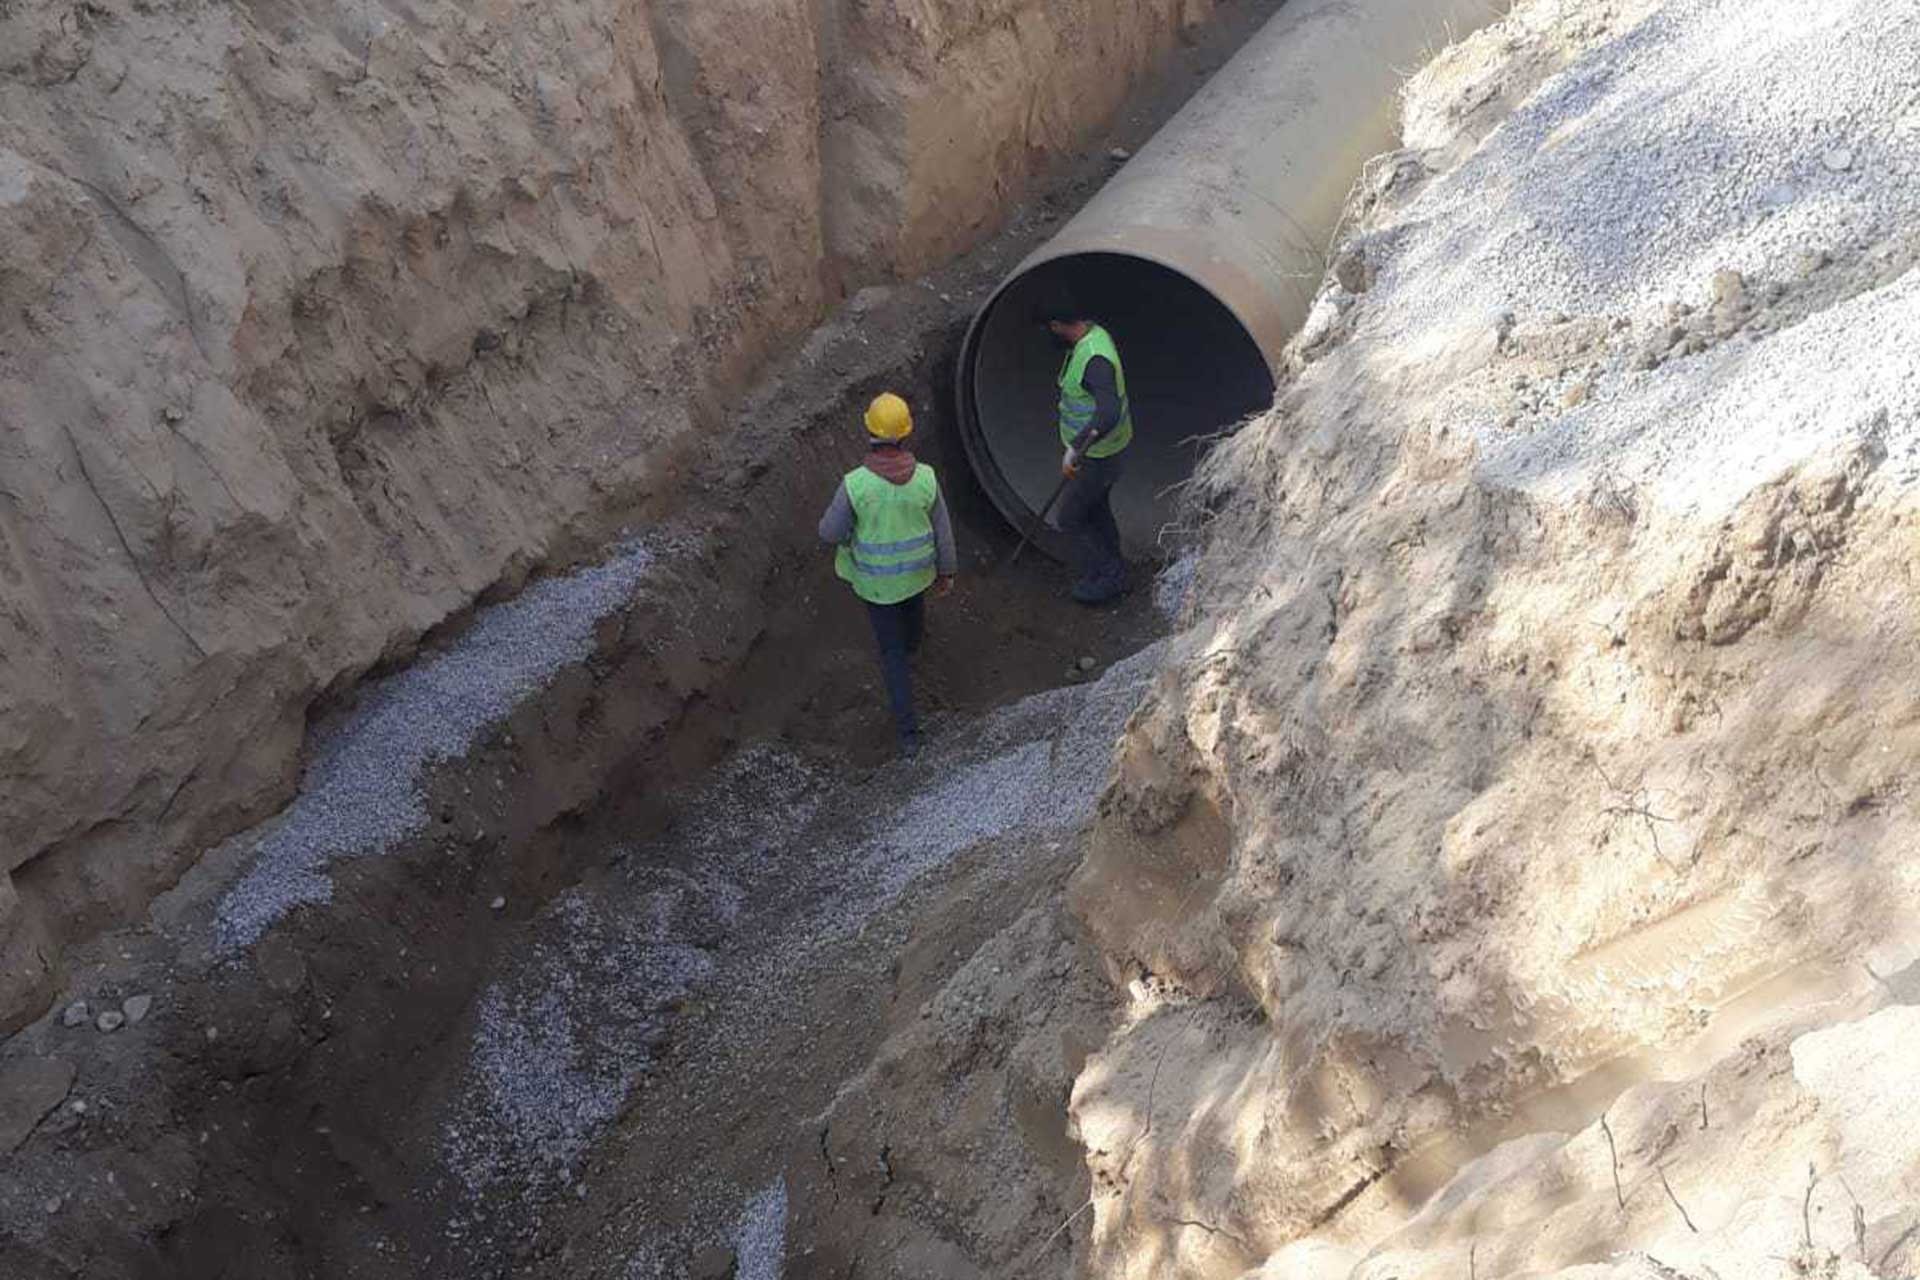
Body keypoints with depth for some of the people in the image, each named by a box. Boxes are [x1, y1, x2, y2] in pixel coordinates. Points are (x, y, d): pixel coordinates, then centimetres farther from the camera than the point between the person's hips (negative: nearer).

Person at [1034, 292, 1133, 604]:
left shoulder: (1094, 359, -34)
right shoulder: (1095, 334, -2)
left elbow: (1109, 413, -47)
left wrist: (1076, 448, -51)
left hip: (1099, 456, -10)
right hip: (1100, 448, 10)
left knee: (1071, 519, 6)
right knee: (1096, 508, 26)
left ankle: (1105, 578, 19)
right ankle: (1113, 572, 42)